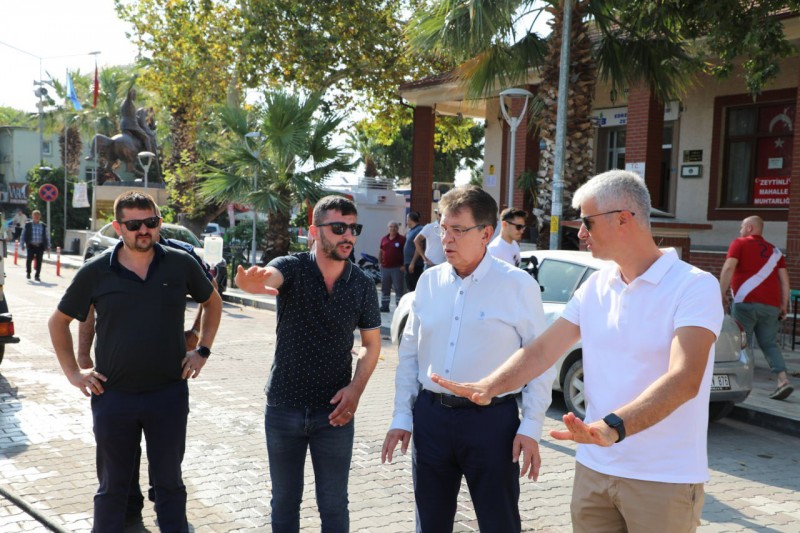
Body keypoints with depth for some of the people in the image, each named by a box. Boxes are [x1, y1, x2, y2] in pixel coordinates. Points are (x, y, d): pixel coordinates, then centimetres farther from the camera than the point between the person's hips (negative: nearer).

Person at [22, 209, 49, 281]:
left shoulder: (43, 226, 8)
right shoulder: (28, 225, 4)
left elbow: (47, 236, 12)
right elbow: (23, 235, 7)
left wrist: (48, 246, 9)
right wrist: (22, 244, 3)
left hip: (40, 246, 1)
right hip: (31, 245, -1)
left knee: (39, 261, 0)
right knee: (29, 259, -7)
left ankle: (37, 276, 11)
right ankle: (28, 272, 18)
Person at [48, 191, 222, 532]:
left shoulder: (181, 264, -3)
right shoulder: (96, 272, -4)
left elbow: (212, 302, 15)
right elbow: (59, 321, 9)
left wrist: (202, 350, 6)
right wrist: (73, 373, 3)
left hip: (169, 393, 0)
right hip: (113, 397, 0)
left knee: (169, 483, 12)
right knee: (112, 487, 12)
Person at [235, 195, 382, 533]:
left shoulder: (363, 286, -4)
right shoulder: (292, 268, -10)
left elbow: (371, 344, 6)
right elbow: (270, 276, -33)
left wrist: (357, 387, -11)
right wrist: (252, 281, -58)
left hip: (335, 411, 1)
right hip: (283, 407, 0)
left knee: (333, 506, 10)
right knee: (284, 502, 16)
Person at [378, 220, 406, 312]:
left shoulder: (402, 239, -3)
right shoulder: (384, 239, 11)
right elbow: (380, 252, 19)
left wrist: (404, 265, -12)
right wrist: (380, 262, 10)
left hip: (397, 268, -5)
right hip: (385, 268, 5)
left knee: (399, 288, -3)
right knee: (385, 288, 10)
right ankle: (384, 306, 18)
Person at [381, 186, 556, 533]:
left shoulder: (518, 285, -8)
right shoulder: (429, 281, 5)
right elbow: (410, 353, 10)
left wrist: (531, 428, -9)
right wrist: (402, 416, 7)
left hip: (491, 420, -4)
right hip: (431, 416, 4)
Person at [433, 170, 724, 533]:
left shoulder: (695, 286, -14)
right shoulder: (595, 287, 7)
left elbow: (684, 380, -27)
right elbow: (542, 349, 5)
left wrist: (613, 427, -40)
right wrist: (490, 386, -12)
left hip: (664, 480, -5)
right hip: (593, 468, 6)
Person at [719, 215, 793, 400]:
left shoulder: (740, 243, 5)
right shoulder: (774, 250, 20)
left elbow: (728, 268, -9)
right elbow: (784, 279, 14)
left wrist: (722, 294, -6)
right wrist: (784, 305, 15)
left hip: (746, 302, -5)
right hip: (772, 304, 5)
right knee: (769, 344, 11)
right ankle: (783, 380, -3)